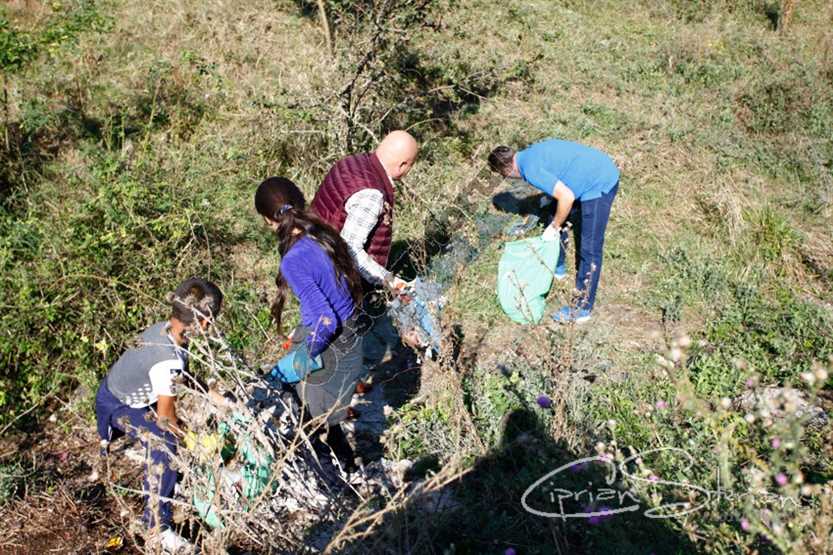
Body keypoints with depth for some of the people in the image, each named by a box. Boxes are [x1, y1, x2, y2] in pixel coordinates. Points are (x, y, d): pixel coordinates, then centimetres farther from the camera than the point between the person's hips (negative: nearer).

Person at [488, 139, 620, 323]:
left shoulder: (531, 170, -21)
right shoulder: (532, 152, 8)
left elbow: (567, 197, -26)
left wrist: (554, 227, -12)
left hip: (600, 185, -10)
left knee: (589, 249, -4)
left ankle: (583, 309, 3)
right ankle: (558, 267, 42)